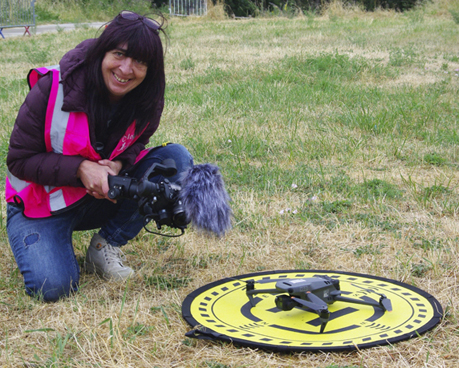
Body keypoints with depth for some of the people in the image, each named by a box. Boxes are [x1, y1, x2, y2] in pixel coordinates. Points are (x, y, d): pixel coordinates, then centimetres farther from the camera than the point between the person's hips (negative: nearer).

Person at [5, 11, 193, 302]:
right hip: (43, 206, -4)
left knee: (176, 158, -16)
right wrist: (80, 168, -30)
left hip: (104, 197, 4)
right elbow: (20, 160, -16)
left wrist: (119, 164, -20)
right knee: (53, 286, -28)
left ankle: (106, 246, -7)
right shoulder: (53, 88, -24)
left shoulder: (147, 101, -13)